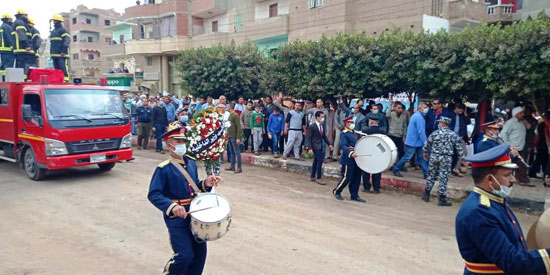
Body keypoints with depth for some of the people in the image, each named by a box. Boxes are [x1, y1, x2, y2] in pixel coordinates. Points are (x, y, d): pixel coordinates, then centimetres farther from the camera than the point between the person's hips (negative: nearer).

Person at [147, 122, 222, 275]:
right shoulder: (163, 168, -15)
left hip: (194, 213, 7)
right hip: (176, 218, -6)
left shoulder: (191, 163, 6)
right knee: (185, 256, -7)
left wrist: (206, 184, -5)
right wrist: (172, 207, -35)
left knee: (200, 251, 12)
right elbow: (153, 195, -21)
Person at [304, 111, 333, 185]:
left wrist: (329, 144, 7)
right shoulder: (312, 126, -13)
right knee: (320, 161, -12)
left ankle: (312, 177, 26)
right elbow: (308, 137, -14)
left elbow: (324, 136, 18)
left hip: (320, 146, 8)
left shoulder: (322, 126, 9)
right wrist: (309, 148, -20)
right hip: (315, 146, -8)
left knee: (316, 161, 15)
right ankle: (318, 178, -3)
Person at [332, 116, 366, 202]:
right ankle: (336, 191, 16)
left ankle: (354, 195, 18)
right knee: (347, 177, -3)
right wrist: (351, 153, -34)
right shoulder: (344, 134, -9)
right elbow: (343, 146, -22)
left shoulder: (354, 133, 17)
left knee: (357, 177, 8)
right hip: (348, 159, -8)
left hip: (356, 159, 8)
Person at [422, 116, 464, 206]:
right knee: (443, 178, 2)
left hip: (434, 157, 1)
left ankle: (426, 195, 21)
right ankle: (442, 199, 5)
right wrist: (462, 158, 12)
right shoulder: (454, 135, -1)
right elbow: (459, 148, 0)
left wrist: (425, 153, 23)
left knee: (431, 176, 13)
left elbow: (426, 145, 6)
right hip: (446, 158, -1)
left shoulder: (434, 133, -2)